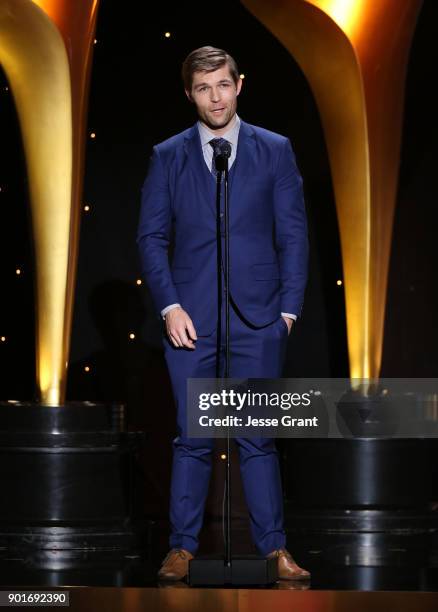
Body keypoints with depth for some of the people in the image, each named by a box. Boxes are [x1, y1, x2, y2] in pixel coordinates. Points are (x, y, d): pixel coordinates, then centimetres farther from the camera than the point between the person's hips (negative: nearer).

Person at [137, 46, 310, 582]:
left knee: (258, 437, 3)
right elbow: (151, 236, 5)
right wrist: (170, 306, -6)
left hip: (257, 318, 0)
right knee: (192, 438, 4)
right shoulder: (168, 156, 6)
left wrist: (288, 309, -2)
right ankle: (182, 546, 11)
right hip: (190, 317, 0)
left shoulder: (275, 150, 5)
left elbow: (293, 234, 4)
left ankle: (274, 547, 10)